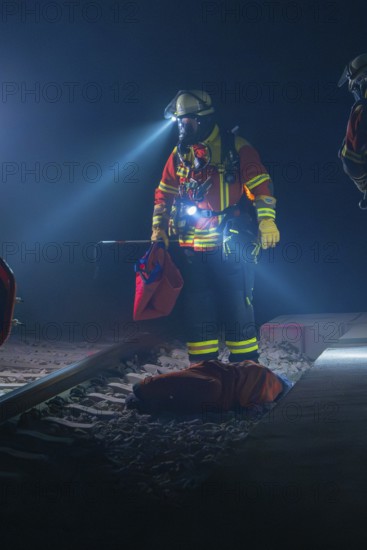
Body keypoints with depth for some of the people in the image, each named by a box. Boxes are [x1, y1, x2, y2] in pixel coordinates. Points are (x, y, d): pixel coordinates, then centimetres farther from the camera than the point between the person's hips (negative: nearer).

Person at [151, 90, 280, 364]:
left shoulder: (235, 148, -4)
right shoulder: (180, 153, 12)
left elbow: (261, 186, -7)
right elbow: (164, 194, 20)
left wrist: (266, 221, -19)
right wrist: (159, 227, 9)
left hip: (232, 248, -5)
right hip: (193, 249, 5)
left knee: (238, 308, -2)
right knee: (197, 311, 7)